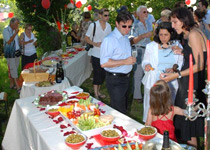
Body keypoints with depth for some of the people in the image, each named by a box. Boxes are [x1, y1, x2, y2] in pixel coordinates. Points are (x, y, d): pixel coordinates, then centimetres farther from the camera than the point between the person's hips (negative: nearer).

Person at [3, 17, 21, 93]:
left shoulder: (14, 30, 12)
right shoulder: (6, 30, -10)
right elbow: (9, 41, -20)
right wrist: (15, 33, -22)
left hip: (16, 52, 7)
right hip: (10, 53, -7)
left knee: (13, 69, 11)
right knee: (13, 70, -6)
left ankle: (12, 84, 20)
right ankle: (18, 87, -6)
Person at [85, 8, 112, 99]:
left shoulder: (108, 26, 6)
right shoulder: (93, 25, -9)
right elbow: (86, 38, -5)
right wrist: (95, 44, -20)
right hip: (96, 54, -5)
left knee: (103, 74, 11)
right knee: (97, 74, -4)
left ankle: (98, 91, 28)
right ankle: (96, 95, 7)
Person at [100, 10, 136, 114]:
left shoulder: (126, 37, 12)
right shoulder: (110, 40, -18)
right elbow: (104, 63, -27)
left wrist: (131, 60, 7)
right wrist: (125, 61, -27)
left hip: (125, 78, 9)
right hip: (115, 80, -9)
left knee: (124, 108, 21)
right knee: (119, 112, -6)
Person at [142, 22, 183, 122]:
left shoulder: (177, 46, 5)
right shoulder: (151, 46, 4)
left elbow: (181, 64, 8)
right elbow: (145, 61, 9)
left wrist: (174, 69, -12)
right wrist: (146, 65, -14)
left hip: (170, 83, 1)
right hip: (153, 83, 0)